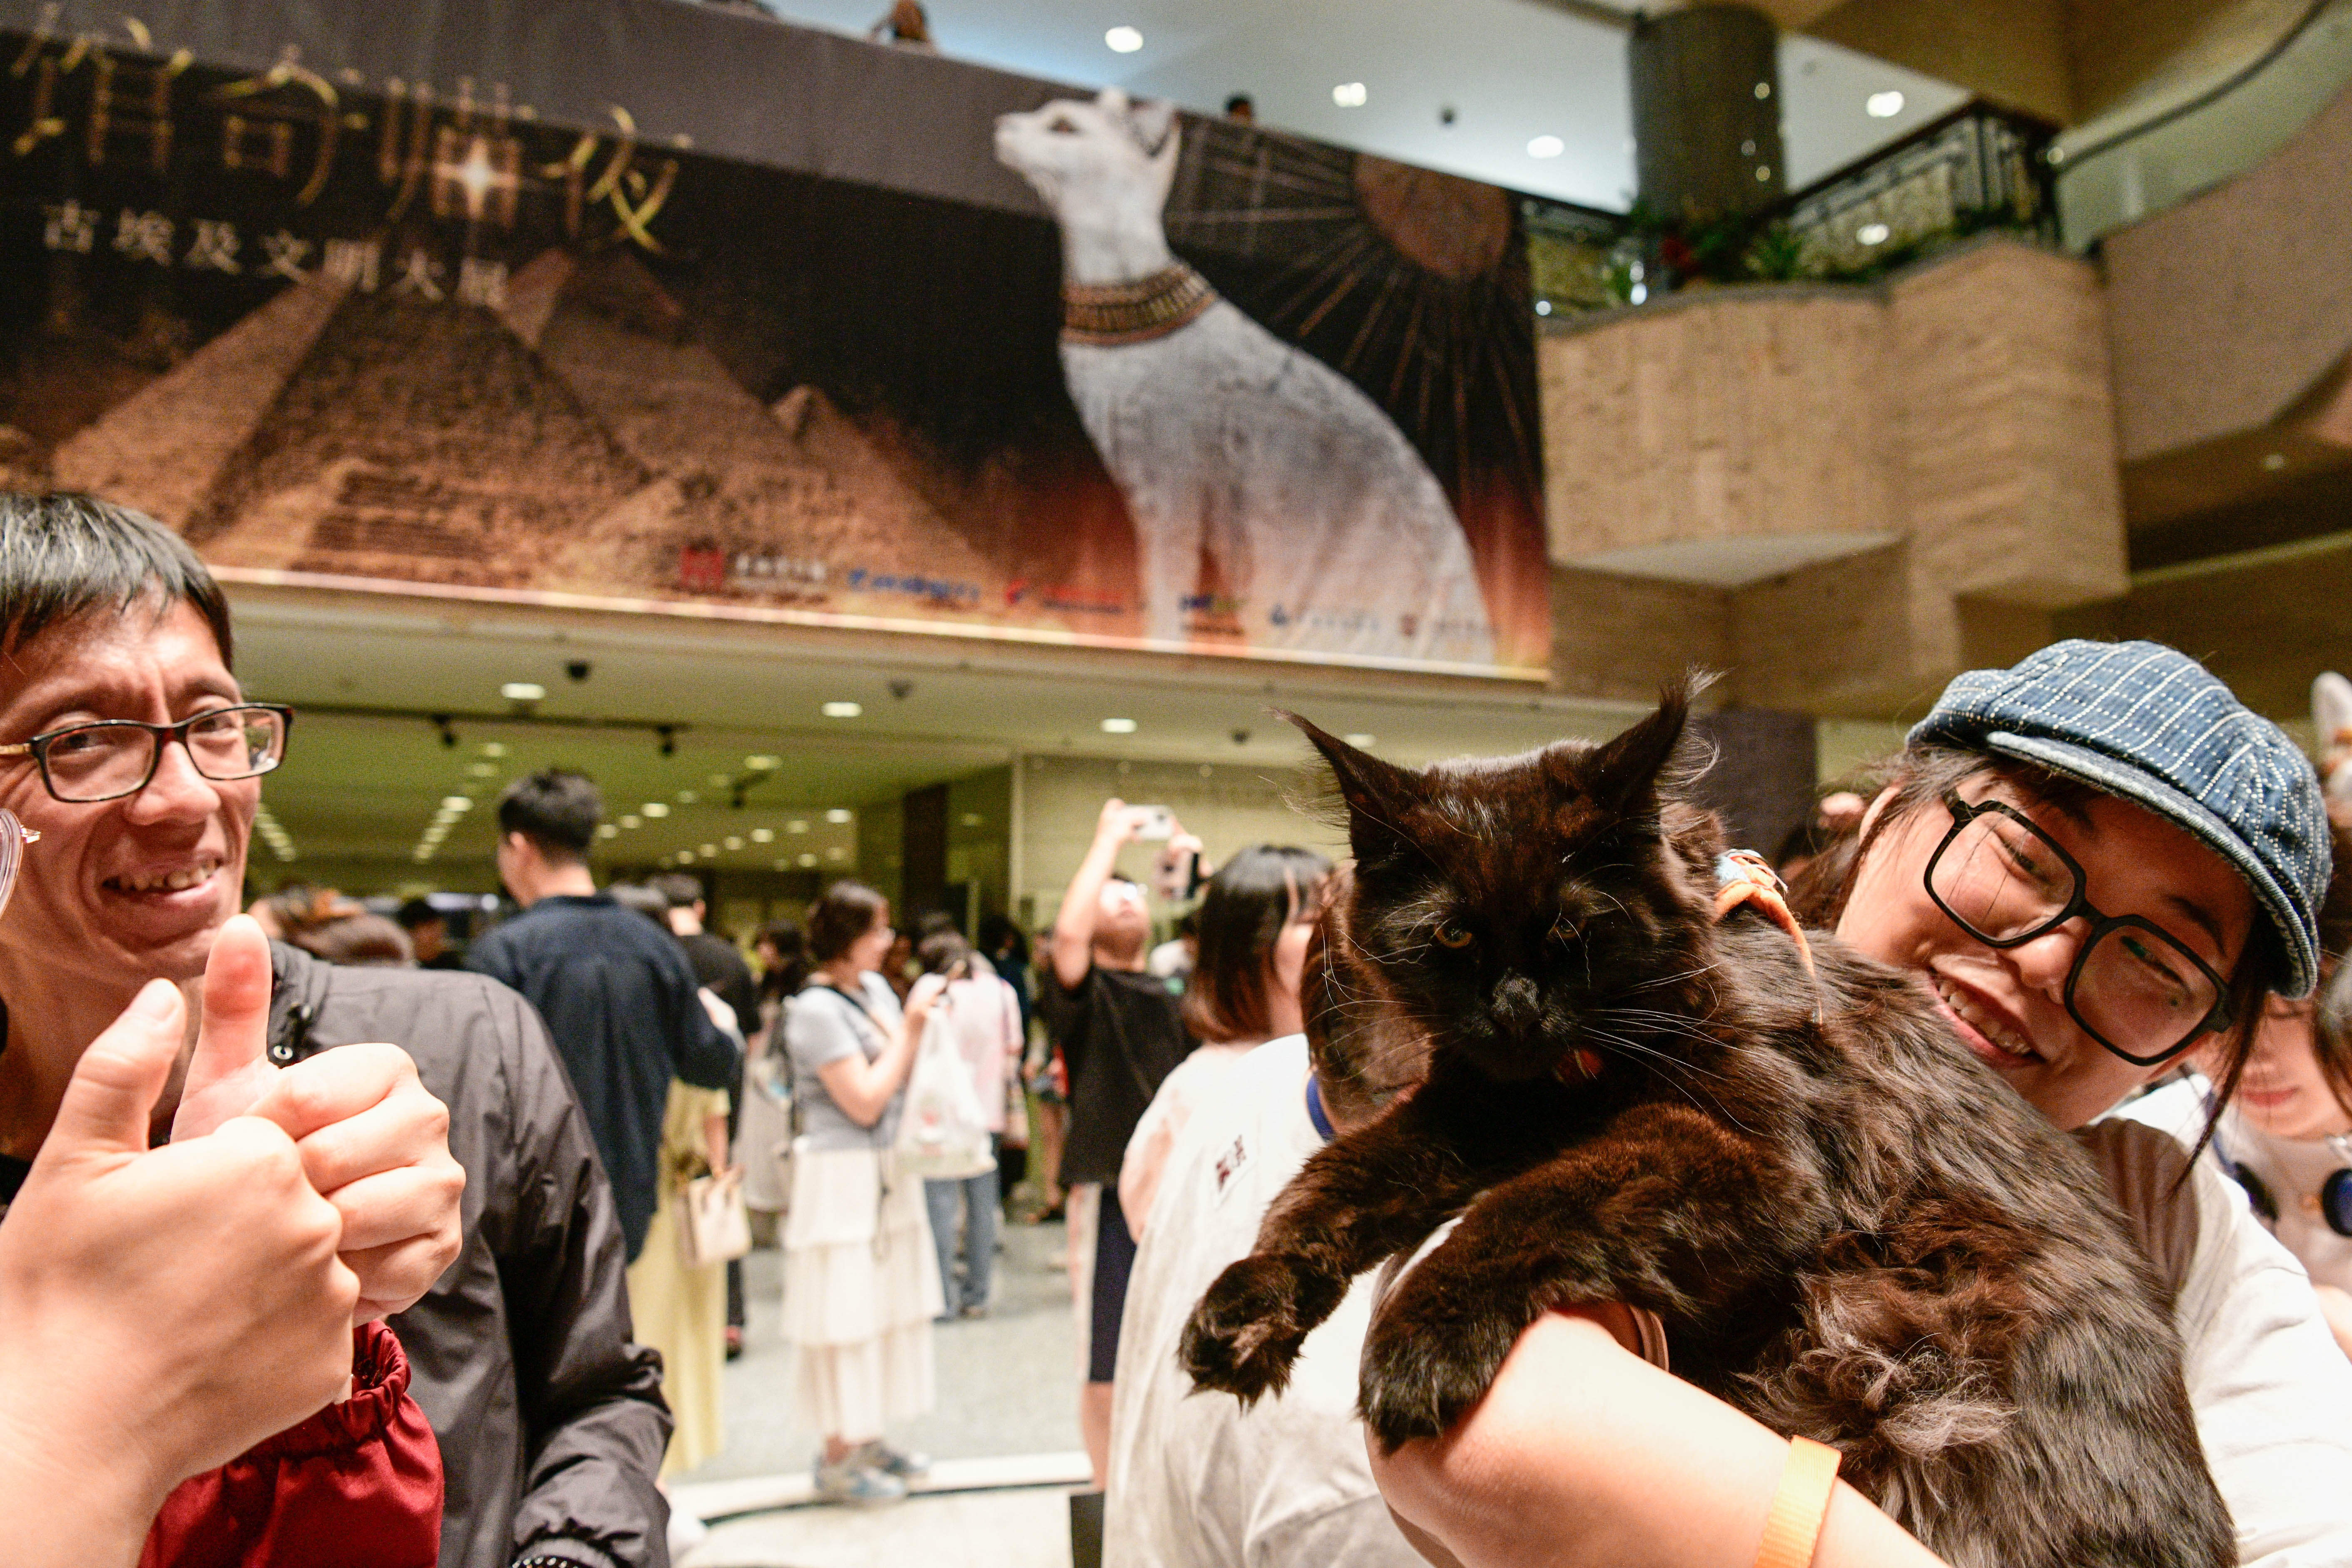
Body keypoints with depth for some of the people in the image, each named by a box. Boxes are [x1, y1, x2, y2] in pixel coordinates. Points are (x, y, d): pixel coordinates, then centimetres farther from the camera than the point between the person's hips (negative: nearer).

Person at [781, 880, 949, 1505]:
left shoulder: (875, 989, 7)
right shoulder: (815, 1009, -17)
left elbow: (906, 1074, 13)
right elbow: (865, 1101, -18)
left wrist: (924, 1024, -2)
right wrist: (911, 1028, -14)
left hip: (888, 1175, 8)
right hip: (843, 1179, -8)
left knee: (885, 1306, 15)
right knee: (846, 1314, 0)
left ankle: (866, 1438, 29)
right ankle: (839, 1458, 13)